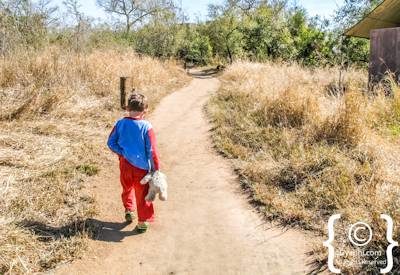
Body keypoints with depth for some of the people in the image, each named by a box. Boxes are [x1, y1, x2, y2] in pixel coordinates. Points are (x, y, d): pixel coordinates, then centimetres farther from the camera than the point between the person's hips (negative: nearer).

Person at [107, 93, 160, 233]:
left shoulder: (120, 124, -7)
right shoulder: (146, 127, -18)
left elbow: (111, 143, -2)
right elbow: (152, 150, -15)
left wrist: (122, 153, 4)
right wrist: (156, 167, -7)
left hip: (125, 165, 3)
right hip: (142, 167, -3)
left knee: (127, 188, 29)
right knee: (142, 194, 11)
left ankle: (128, 209, 33)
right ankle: (143, 222, 18)